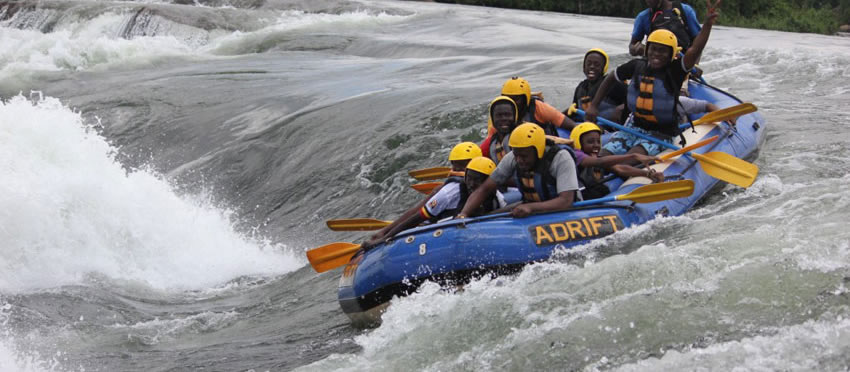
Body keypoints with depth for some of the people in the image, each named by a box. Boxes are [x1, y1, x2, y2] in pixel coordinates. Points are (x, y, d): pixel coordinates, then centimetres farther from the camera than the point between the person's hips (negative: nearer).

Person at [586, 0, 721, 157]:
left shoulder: (674, 71, -11)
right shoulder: (637, 66, 2)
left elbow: (694, 51, -30)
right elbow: (610, 80, 18)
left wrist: (708, 24, -44)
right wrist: (593, 106, 13)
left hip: (661, 134, -6)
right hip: (634, 127, 6)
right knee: (603, 155, -15)